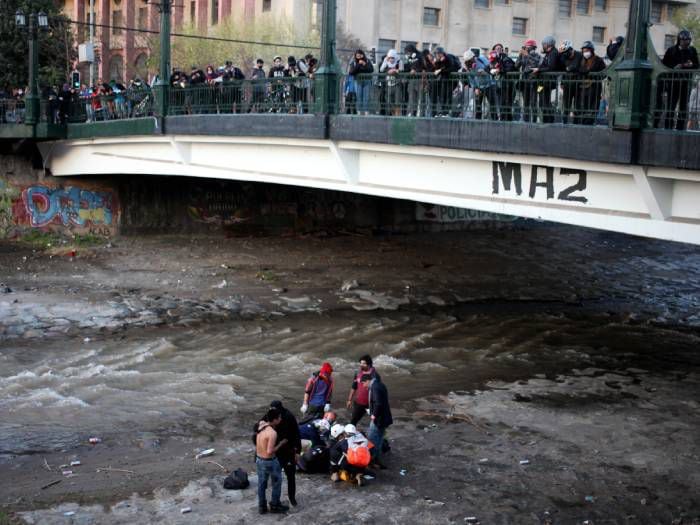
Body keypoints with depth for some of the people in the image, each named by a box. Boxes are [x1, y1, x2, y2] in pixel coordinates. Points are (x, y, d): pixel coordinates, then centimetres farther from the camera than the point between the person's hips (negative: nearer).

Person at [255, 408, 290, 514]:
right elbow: (270, 451, -29)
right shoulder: (272, 433, -29)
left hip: (259, 459, 7)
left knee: (261, 483, 20)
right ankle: (275, 505, 28)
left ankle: (262, 506, 31)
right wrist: (280, 444, -15)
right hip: (269, 461, -7)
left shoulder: (261, 424, -6)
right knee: (277, 483, 16)